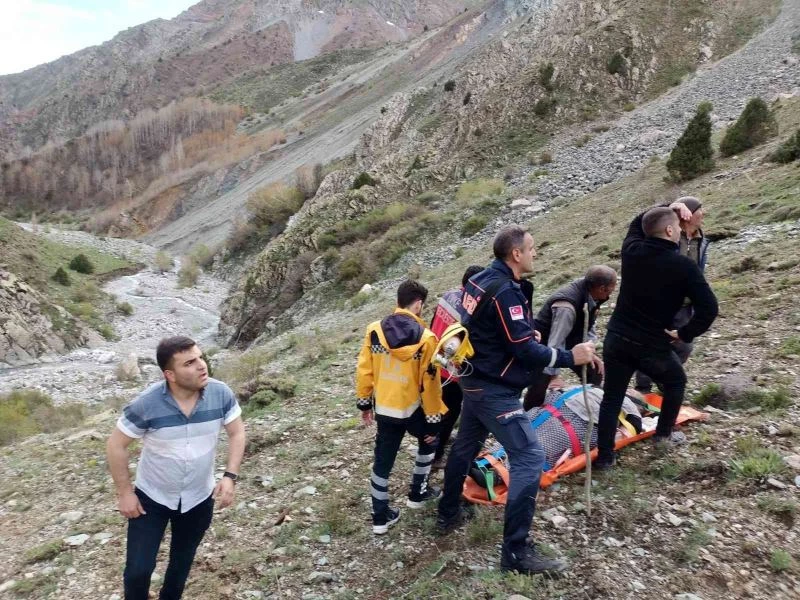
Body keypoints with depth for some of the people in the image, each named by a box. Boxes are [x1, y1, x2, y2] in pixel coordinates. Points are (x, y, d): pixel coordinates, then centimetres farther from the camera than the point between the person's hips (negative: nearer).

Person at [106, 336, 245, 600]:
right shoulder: (147, 404, -27)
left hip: (199, 499, 2)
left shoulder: (221, 394, -20)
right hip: (151, 497, -2)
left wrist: (230, 476, -16)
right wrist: (125, 493, -10)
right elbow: (116, 445, -13)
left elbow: (237, 433, -6)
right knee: (138, 570, 3)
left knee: (182, 562, 22)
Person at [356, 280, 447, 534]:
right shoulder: (425, 338, -16)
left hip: (383, 409, 3)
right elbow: (430, 384, -13)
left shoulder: (374, 331, -5)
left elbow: (364, 371, 1)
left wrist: (364, 403, 14)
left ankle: (381, 516, 22)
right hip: (412, 409, -3)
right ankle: (417, 493, 36)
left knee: (382, 461, 14)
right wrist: (434, 420, -3)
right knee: (427, 442, 27)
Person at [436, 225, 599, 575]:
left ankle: (448, 515, 40)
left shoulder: (481, 279, 5)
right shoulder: (505, 291, -24)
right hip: (495, 390, -10)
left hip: (476, 381, 10)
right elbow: (525, 350, -24)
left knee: (465, 446, 22)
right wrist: (570, 357, -14)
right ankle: (516, 551, -2)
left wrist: (525, 332, 12)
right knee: (530, 458, -7)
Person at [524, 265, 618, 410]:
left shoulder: (590, 293, -14)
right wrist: (553, 375, -33)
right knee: (539, 388, -17)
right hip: (544, 343, -8)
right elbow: (555, 343, -36)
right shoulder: (567, 307, -39)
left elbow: (588, 326, 1)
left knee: (595, 372, 8)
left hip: (569, 338, 8)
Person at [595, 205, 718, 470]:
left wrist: (667, 208, 14)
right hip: (652, 345, -3)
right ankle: (664, 435, 37)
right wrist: (685, 334, -4)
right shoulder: (684, 266, -14)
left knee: (611, 397, 11)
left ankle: (604, 456, 12)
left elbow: (637, 224, 22)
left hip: (616, 339, 4)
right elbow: (708, 308, -17)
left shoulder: (632, 250, -2)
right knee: (676, 382, 27)